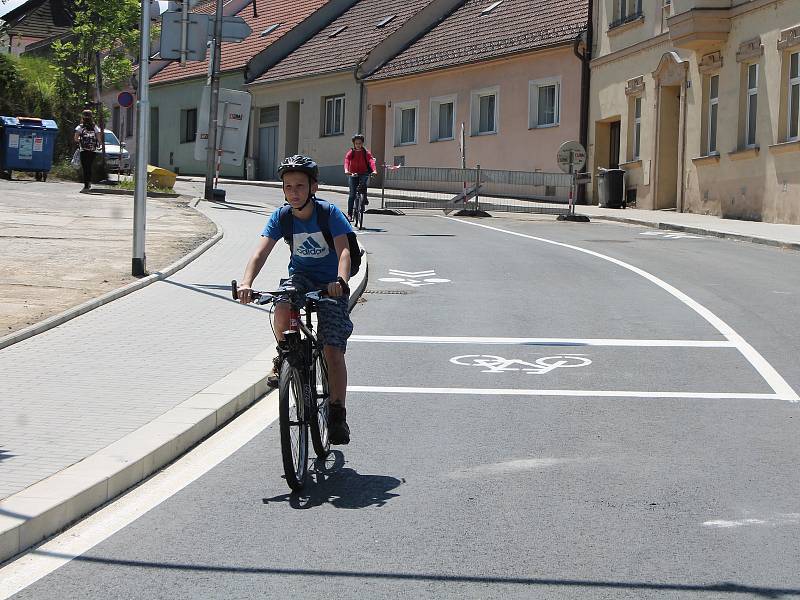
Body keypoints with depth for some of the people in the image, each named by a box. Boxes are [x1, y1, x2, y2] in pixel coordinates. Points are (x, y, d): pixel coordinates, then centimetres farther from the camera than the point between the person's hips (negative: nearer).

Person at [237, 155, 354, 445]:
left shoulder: (330, 213, -19)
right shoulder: (281, 217, -12)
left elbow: (344, 250, -29)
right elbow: (261, 251, -23)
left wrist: (341, 281, -49)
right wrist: (246, 282, -41)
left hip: (330, 283, -2)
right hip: (300, 275, 2)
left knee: (333, 350, -13)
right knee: (282, 308, -33)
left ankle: (337, 415, -3)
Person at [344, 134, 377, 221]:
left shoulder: (366, 152, 0)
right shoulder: (351, 152, -1)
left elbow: (371, 161, -17)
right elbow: (346, 161, -17)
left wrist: (374, 170, -36)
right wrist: (346, 170, -38)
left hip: (363, 174, 0)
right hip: (352, 174, 0)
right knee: (352, 194, -7)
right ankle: (349, 214, -2)